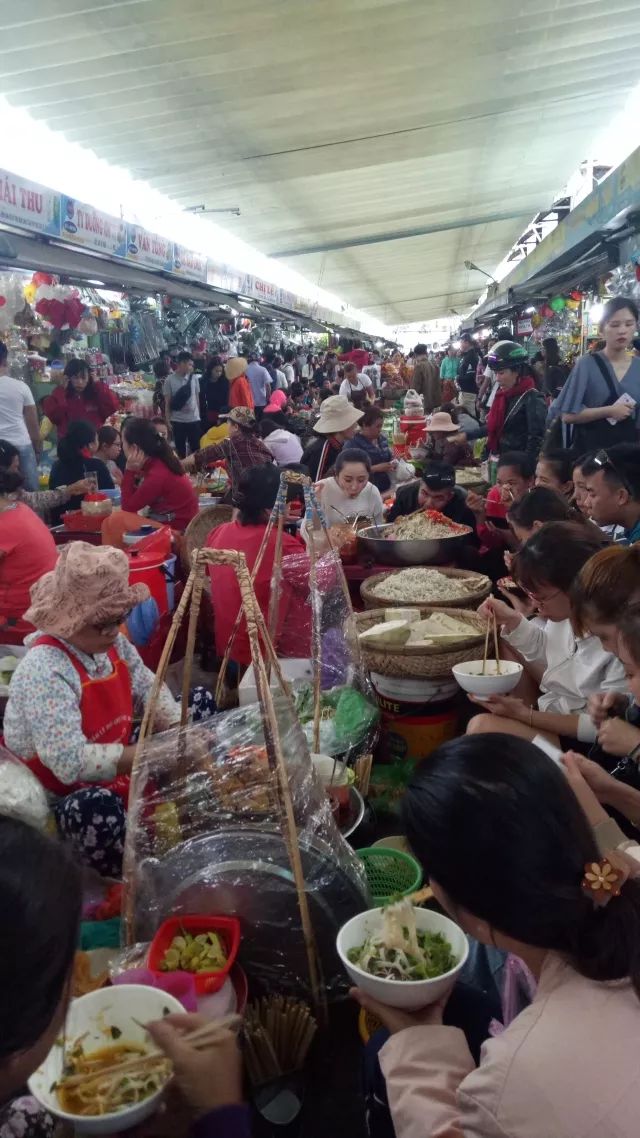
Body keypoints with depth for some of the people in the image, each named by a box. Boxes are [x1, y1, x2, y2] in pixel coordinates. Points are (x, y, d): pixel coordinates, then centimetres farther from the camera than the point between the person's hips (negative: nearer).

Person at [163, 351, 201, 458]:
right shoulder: (170, 380, -5)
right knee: (180, 449, 7)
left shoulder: (194, 378, 4)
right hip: (177, 420, -2)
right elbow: (167, 402, -2)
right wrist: (168, 420, -4)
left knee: (196, 448, 6)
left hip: (194, 419, 2)